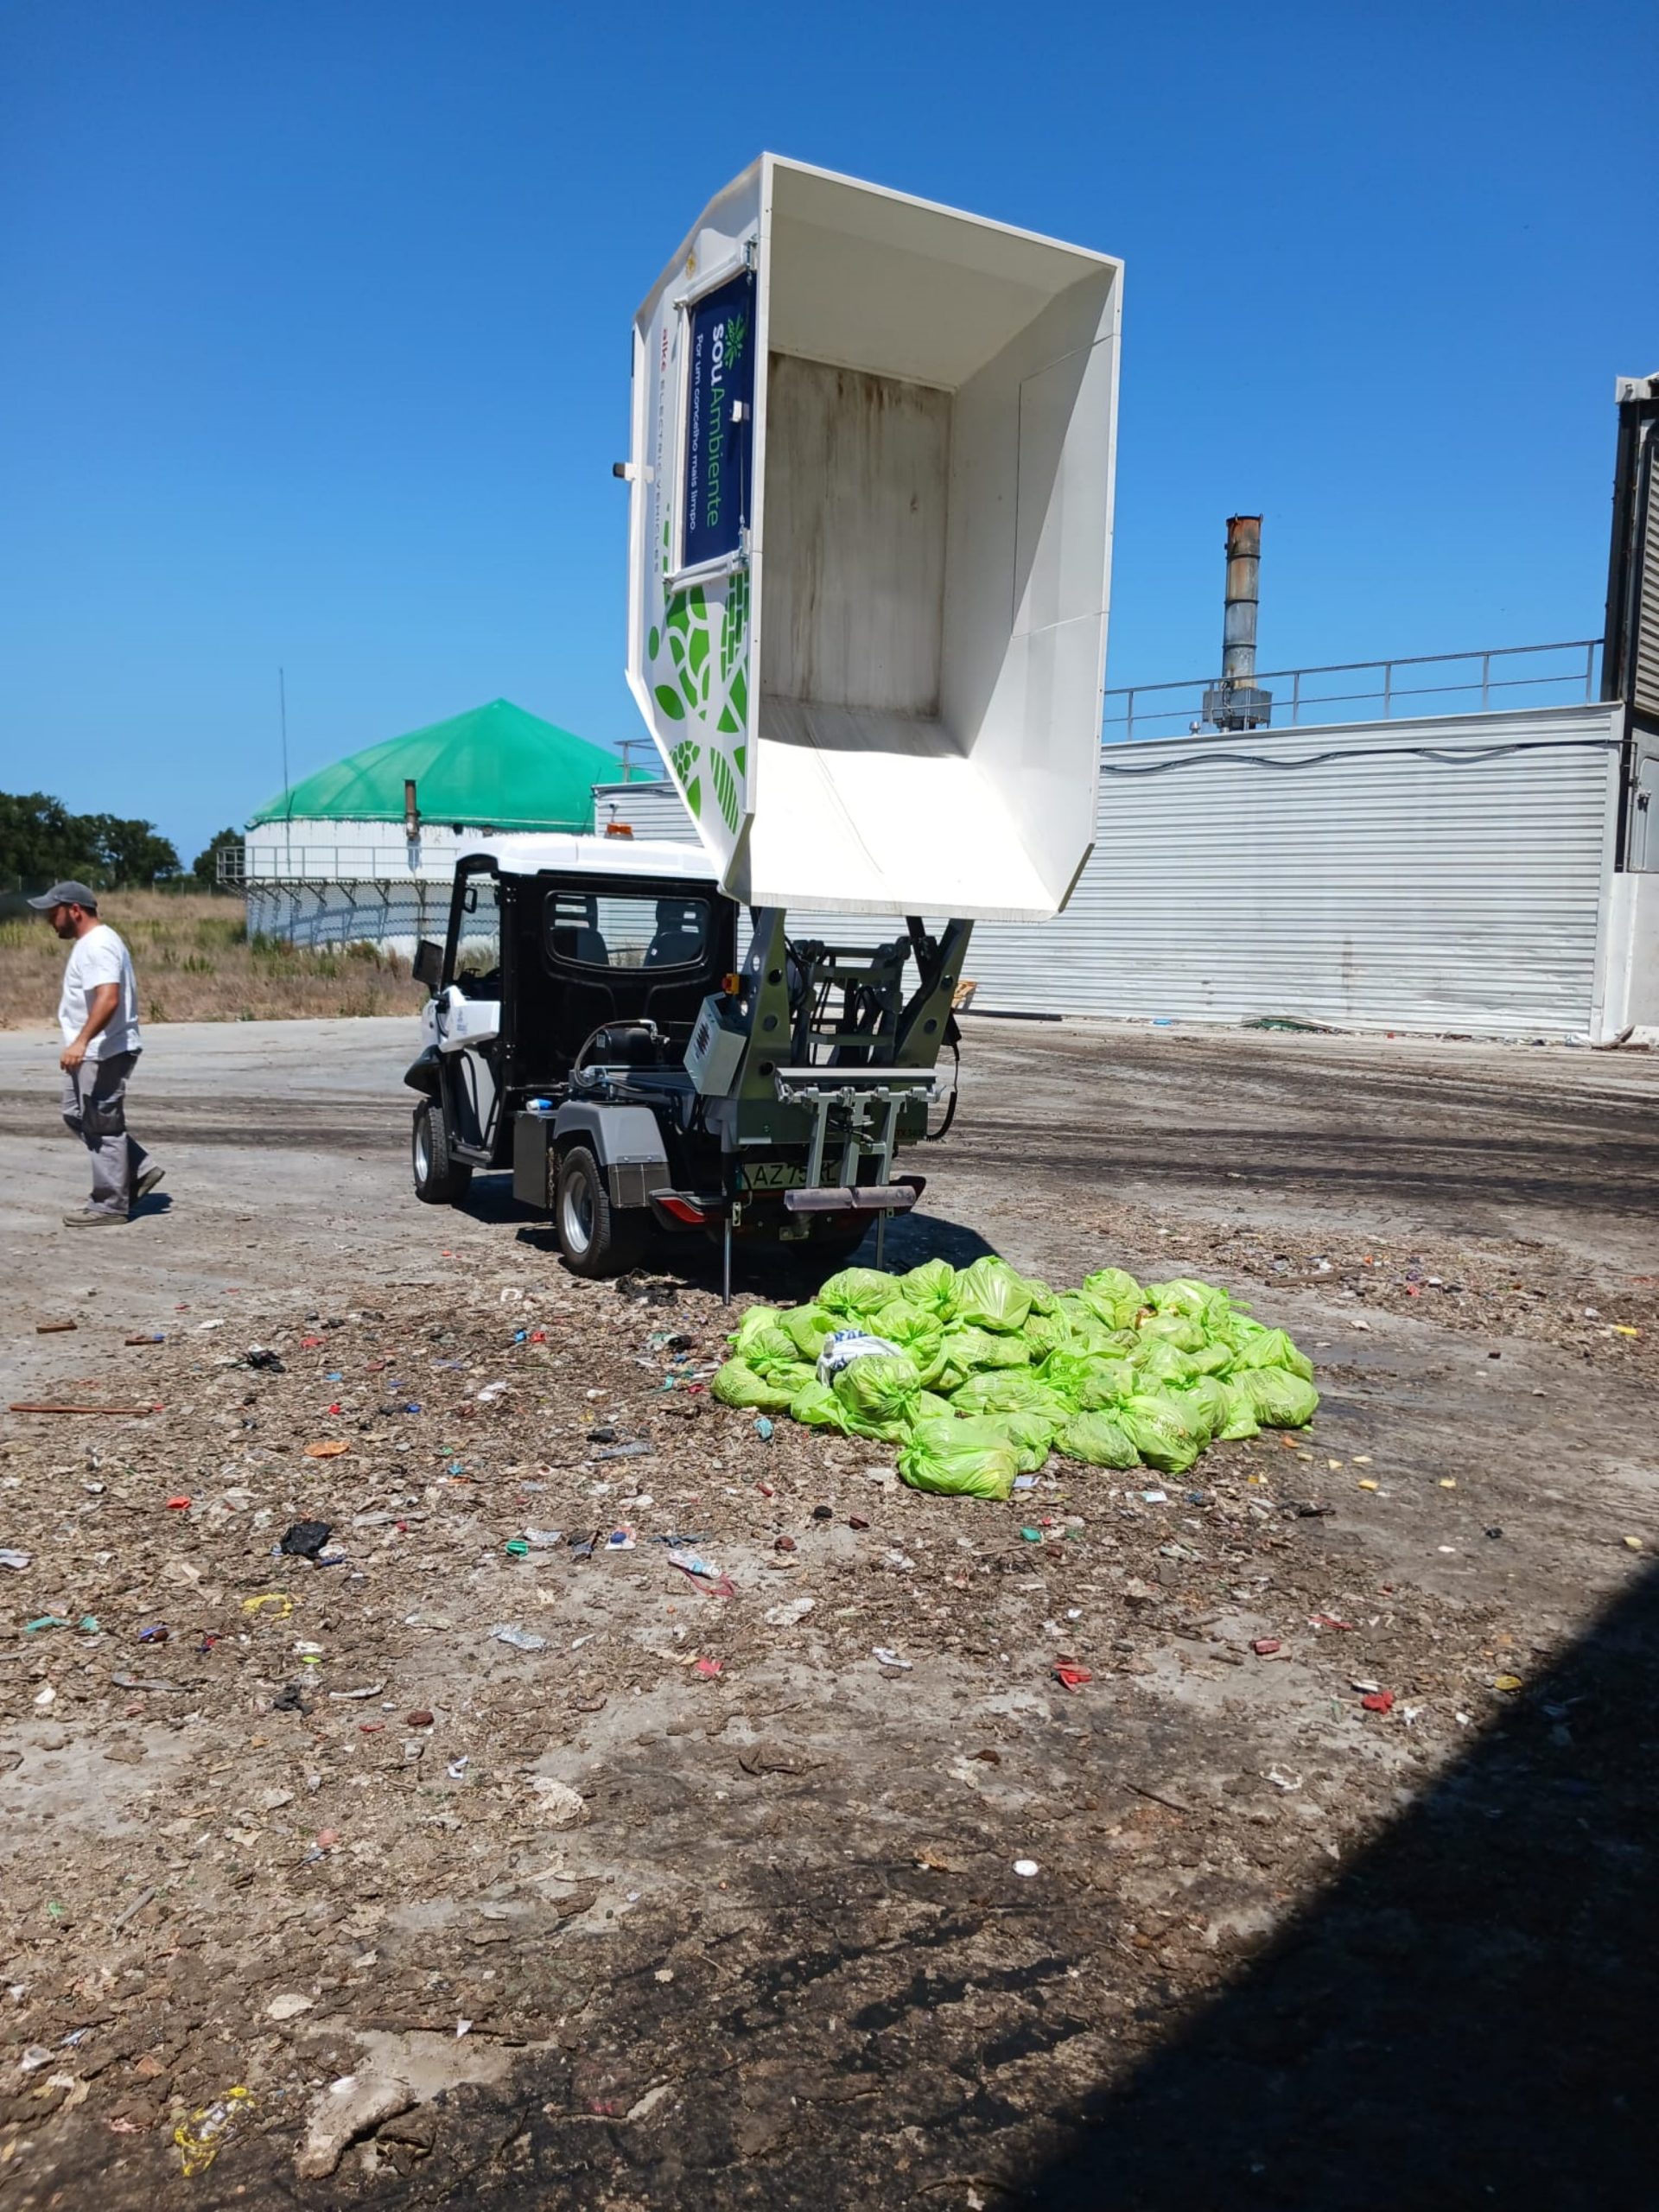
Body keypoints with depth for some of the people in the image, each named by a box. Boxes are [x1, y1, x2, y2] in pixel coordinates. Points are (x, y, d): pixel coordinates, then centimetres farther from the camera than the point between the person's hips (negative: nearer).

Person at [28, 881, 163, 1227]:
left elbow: (109, 999, -31)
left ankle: (110, 1205, 5)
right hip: (93, 1053, 11)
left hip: (105, 1053, -11)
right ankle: (139, 1170, 17)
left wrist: (81, 1042, -37)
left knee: (102, 1126, -4)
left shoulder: (97, 945, -19)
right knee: (78, 1117, 17)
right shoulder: (90, 943, 15)